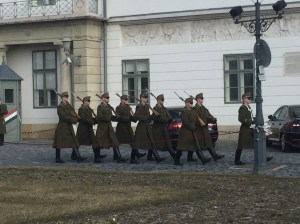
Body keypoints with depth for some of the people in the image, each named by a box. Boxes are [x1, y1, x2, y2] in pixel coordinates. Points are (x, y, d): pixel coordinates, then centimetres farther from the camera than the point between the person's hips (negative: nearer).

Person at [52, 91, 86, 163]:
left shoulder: (68, 106, 13)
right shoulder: (60, 107, -13)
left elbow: (73, 114, 8)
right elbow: (64, 117, -21)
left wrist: (78, 118, -12)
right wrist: (74, 120, -18)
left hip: (69, 127, 8)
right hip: (62, 128, -8)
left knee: (74, 142, 3)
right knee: (59, 143, 1)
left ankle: (78, 157, 1)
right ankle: (57, 158, 9)